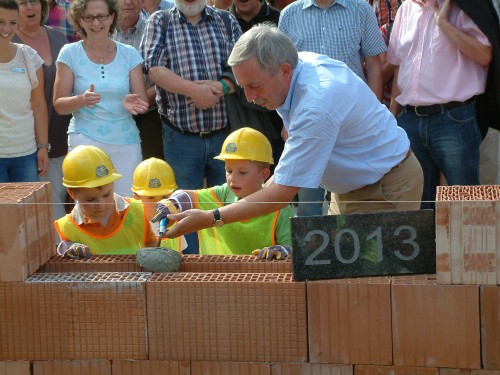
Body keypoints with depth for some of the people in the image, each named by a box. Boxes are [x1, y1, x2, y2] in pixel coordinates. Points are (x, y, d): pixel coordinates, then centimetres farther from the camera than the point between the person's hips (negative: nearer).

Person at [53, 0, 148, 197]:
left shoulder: (129, 54, 7)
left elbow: (142, 101, 6)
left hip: (126, 141, 2)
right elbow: (59, 105, 0)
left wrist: (132, 103, -17)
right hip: (85, 139, -2)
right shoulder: (70, 53, 1)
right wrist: (82, 100, -20)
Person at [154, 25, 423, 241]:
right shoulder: (303, 61, -8)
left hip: (386, 189, -9)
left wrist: (207, 220, -31)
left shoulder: (315, 109, -35)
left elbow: (283, 193, -32)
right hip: (353, 183, 9)